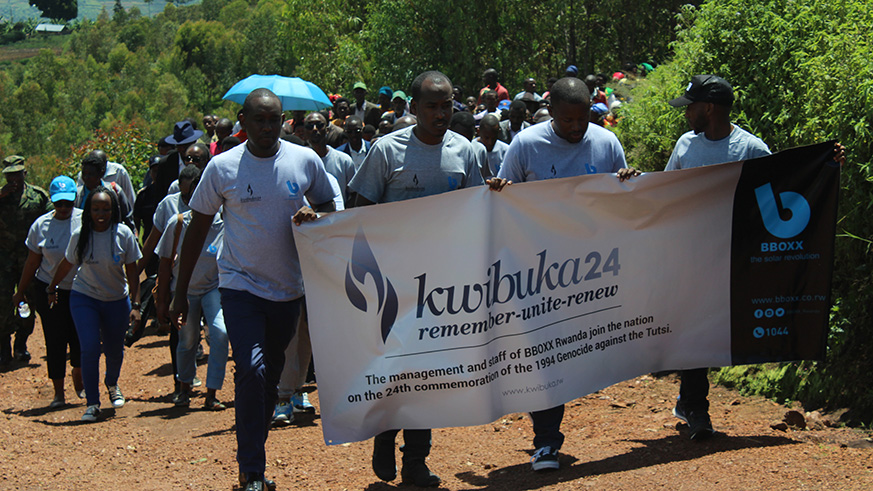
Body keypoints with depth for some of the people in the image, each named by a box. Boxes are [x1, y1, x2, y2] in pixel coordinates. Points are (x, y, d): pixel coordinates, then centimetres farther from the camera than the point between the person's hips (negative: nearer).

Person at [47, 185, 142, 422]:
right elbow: (66, 265, 5)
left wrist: (135, 305, -9)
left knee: (114, 351, 11)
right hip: (84, 298, -1)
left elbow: (132, 272, -7)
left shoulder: (123, 234, -13)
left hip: (117, 300, 1)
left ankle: (112, 385, 44)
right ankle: (92, 403, -5)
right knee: (90, 348, -15)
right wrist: (52, 289, 16)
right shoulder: (80, 236, -12)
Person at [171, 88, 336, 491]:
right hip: (240, 285, -3)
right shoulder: (222, 167, -6)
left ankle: (251, 453, 31)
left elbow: (327, 209, 13)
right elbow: (197, 228, 1)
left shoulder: (305, 161, -2)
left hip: (288, 288, 3)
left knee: (271, 374, 14)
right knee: (251, 369, -18)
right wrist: (180, 292, 2)